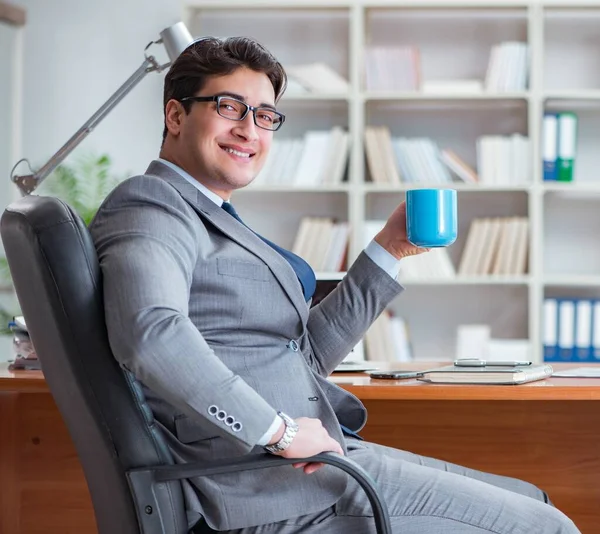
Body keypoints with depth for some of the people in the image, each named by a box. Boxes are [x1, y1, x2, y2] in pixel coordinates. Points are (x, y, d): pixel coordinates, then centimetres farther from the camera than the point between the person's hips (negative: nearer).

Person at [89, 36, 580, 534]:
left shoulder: (210, 218, 22)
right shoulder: (148, 204, -9)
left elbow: (308, 353, 23)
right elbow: (149, 331, -31)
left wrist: (389, 250, 17)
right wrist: (279, 429, -25)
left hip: (316, 454, 10)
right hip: (260, 487, -10)